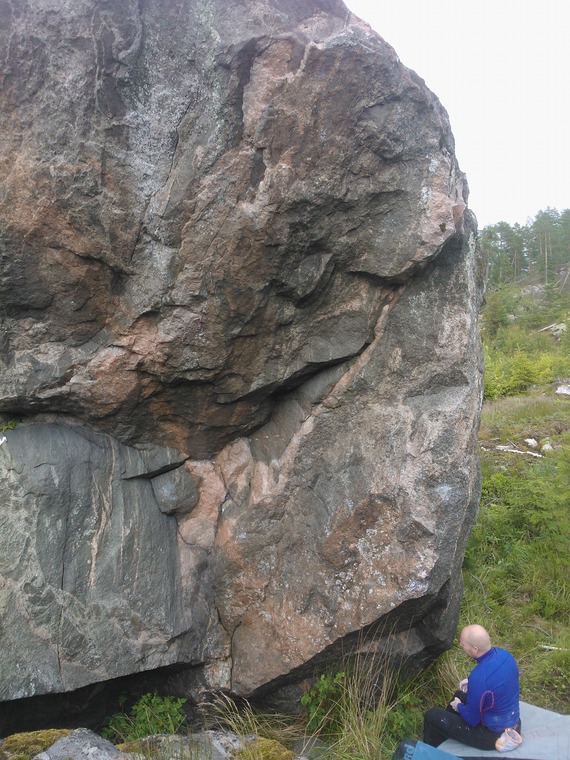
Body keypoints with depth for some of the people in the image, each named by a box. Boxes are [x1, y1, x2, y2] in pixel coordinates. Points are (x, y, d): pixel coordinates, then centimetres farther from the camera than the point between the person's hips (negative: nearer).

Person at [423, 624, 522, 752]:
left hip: (493, 735, -8)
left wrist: (458, 707, -2)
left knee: (432, 716, 6)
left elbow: (472, 719, -21)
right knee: (460, 695, 29)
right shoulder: (504, 654, -12)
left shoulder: (478, 677, -36)